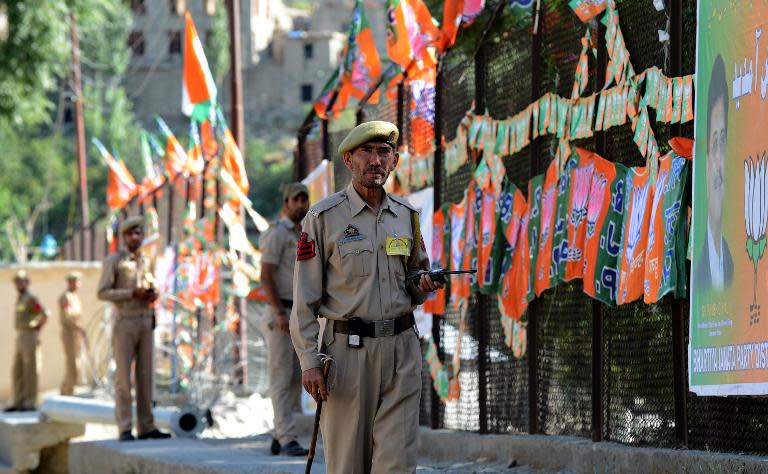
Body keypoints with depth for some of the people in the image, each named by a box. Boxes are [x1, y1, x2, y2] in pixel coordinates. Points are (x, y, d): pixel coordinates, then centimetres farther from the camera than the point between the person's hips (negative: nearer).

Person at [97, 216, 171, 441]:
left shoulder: (145, 262, 14)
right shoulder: (113, 261, -4)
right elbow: (103, 293, -9)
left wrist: (152, 295, 0)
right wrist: (133, 293, -18)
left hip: (145, 323, 6)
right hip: (124, 323, -6)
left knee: (145, 376, 4)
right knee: (123, 376, -7)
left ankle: (146, 427, 6)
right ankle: (125, 429, -8)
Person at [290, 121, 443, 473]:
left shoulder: (406, 216, 11)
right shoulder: (323, 218, -2)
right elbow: (305, 297, -4)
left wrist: (423, 285, -1)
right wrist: (309, 361, -12)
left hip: (401, 350, 3)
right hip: (348, 350, -3)